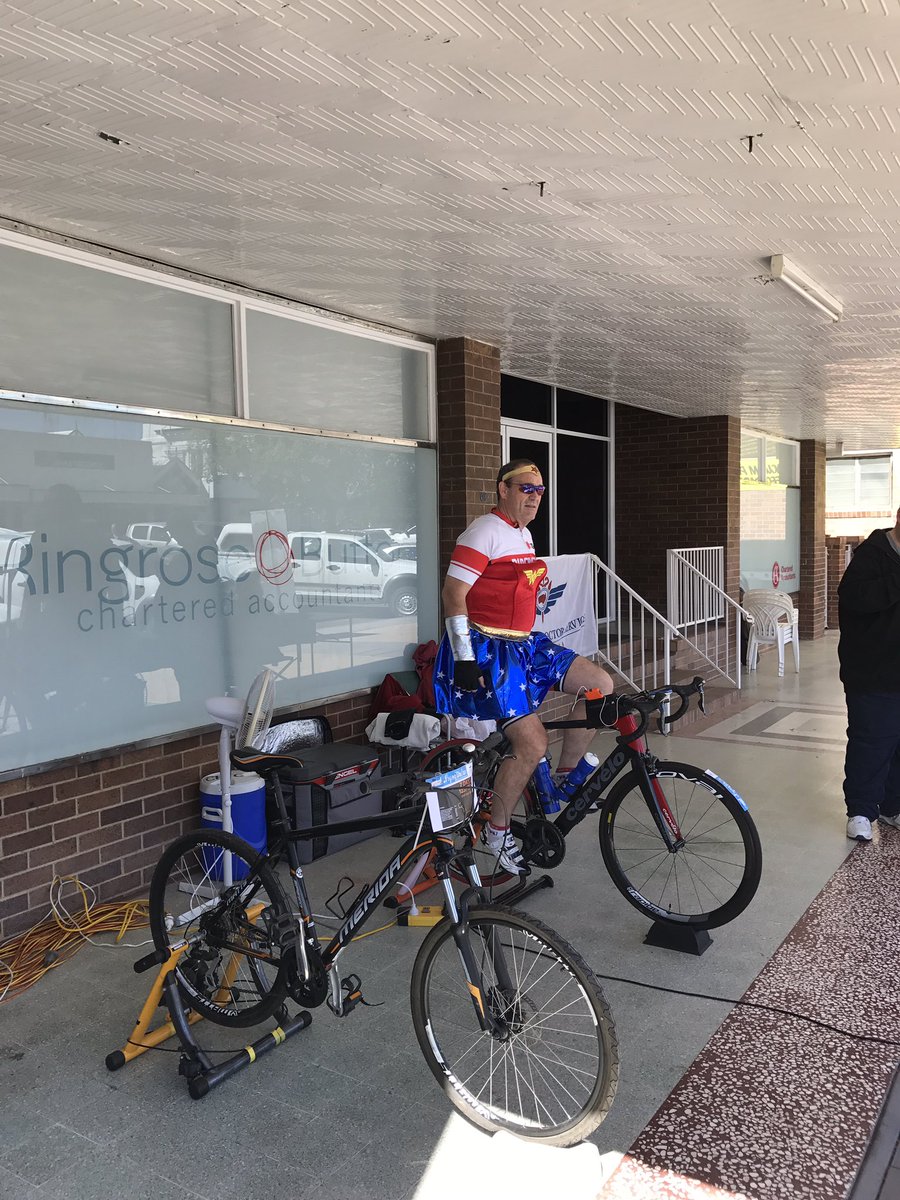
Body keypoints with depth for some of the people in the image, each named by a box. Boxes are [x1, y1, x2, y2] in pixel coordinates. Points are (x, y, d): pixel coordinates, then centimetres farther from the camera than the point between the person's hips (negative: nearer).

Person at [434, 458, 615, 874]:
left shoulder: (523, 534, 16)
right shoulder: (485, 531, -12)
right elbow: (453, 593, -18)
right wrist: (464, 658, -21)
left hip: (523, 645, 9)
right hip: (486, 649, -9)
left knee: (601, 684, -2)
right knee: (533, 743, -14)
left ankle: (564, 779, 12)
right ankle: (496, 831, 7)